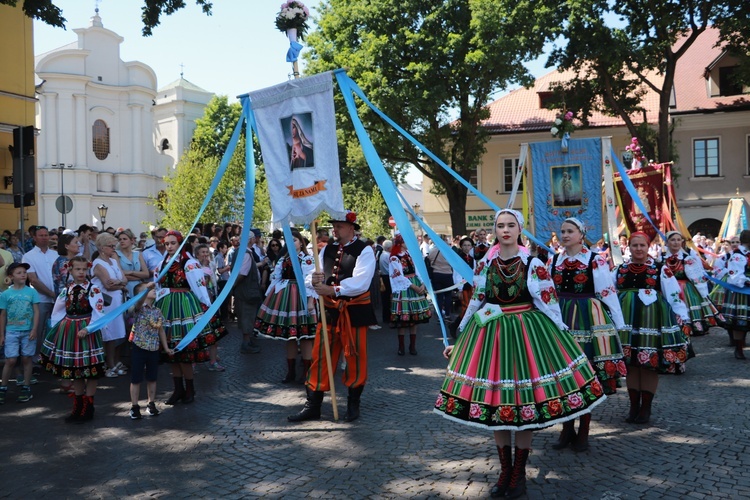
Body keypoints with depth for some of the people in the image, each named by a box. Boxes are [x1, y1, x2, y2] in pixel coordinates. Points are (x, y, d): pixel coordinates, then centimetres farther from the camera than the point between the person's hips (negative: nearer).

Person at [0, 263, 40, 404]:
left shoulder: (31, 292, 0)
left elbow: (36, 311, 0)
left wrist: (34, 329, -8)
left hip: (28, 331, 0)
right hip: (11, 331, 0)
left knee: (26, 359, 7)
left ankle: (26, 388, 16)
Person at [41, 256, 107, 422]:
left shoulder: (93, 289, -9)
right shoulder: (66, 290, 6)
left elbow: (98, 313, -14)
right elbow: (57, 312, 14)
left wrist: (87, 329, -23)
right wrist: (57, 328, 4)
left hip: (86, 331, -5)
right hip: (68, 331, 5)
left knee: (91, 369, 0)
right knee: (73, 368, 13)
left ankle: (88, 407, 11)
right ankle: (78, 406, 25)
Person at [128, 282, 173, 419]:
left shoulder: (157, 312, 6)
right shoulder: (139, 308, -9)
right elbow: (139, 301, -35)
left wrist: (166, 348, 13)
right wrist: (147, 288, -50)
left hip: (153, 349, 5)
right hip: (139, 348, -5)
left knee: (152, 378, 13)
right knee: (136, 379, 4)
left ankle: (151, 404, 25)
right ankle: (134, 406, 14)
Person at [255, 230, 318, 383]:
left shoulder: (307, 259, -4)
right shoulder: (283, 259, 16)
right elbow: (275, 279, 15)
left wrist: (310, 301, -20)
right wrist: (270, 298, 11)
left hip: (301, 297, -6)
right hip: (284, 297, 6)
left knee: (304, 337, -5)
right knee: (289, 336, 11)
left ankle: (308, 372, 2)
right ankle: (291, 371, 21)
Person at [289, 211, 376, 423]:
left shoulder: (364, 250, -7)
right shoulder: (327, 250, 11)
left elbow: (360, 282, -19)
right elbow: (315, 276, 5)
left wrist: (333, 289, -25)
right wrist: (314, 281, -18)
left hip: (354, 310, -4)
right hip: (329, 309, 5)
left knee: (355, 357, 6)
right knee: (321, 357, 5)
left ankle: (353, 404, 24)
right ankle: (313, 405, 14)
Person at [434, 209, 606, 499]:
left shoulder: (534, 265, -4)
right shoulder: (484, 265, 5)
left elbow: (549, 304, -2)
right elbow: (475, 305, 10)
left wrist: (563, 338, -4)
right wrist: (457, 340, 11)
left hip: (527, 334, -3)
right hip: (491, 335, 3)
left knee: (525, 406, 3)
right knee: (494, 405, 8)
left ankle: (519, 474, 21)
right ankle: (505, 471, 24)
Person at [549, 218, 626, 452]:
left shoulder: (595, 261, -5)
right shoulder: (554, 261, 8)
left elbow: (609, 293, -4)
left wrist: (619, 325, -4)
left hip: (588, 320, -4)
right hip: (560, 320, 4)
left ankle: (583, 432, 17)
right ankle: (567, 429, 22)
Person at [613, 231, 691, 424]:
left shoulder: (661, 269, 0)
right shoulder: (619, 270, 9)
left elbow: (674, 296, -1)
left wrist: (683, 319, -4)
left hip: (652, 320, -3)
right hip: (627, 321, 3)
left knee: (650, 363, 2)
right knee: (630, 362, 8)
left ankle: (646, 408, 16)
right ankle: (634, 406, 21)